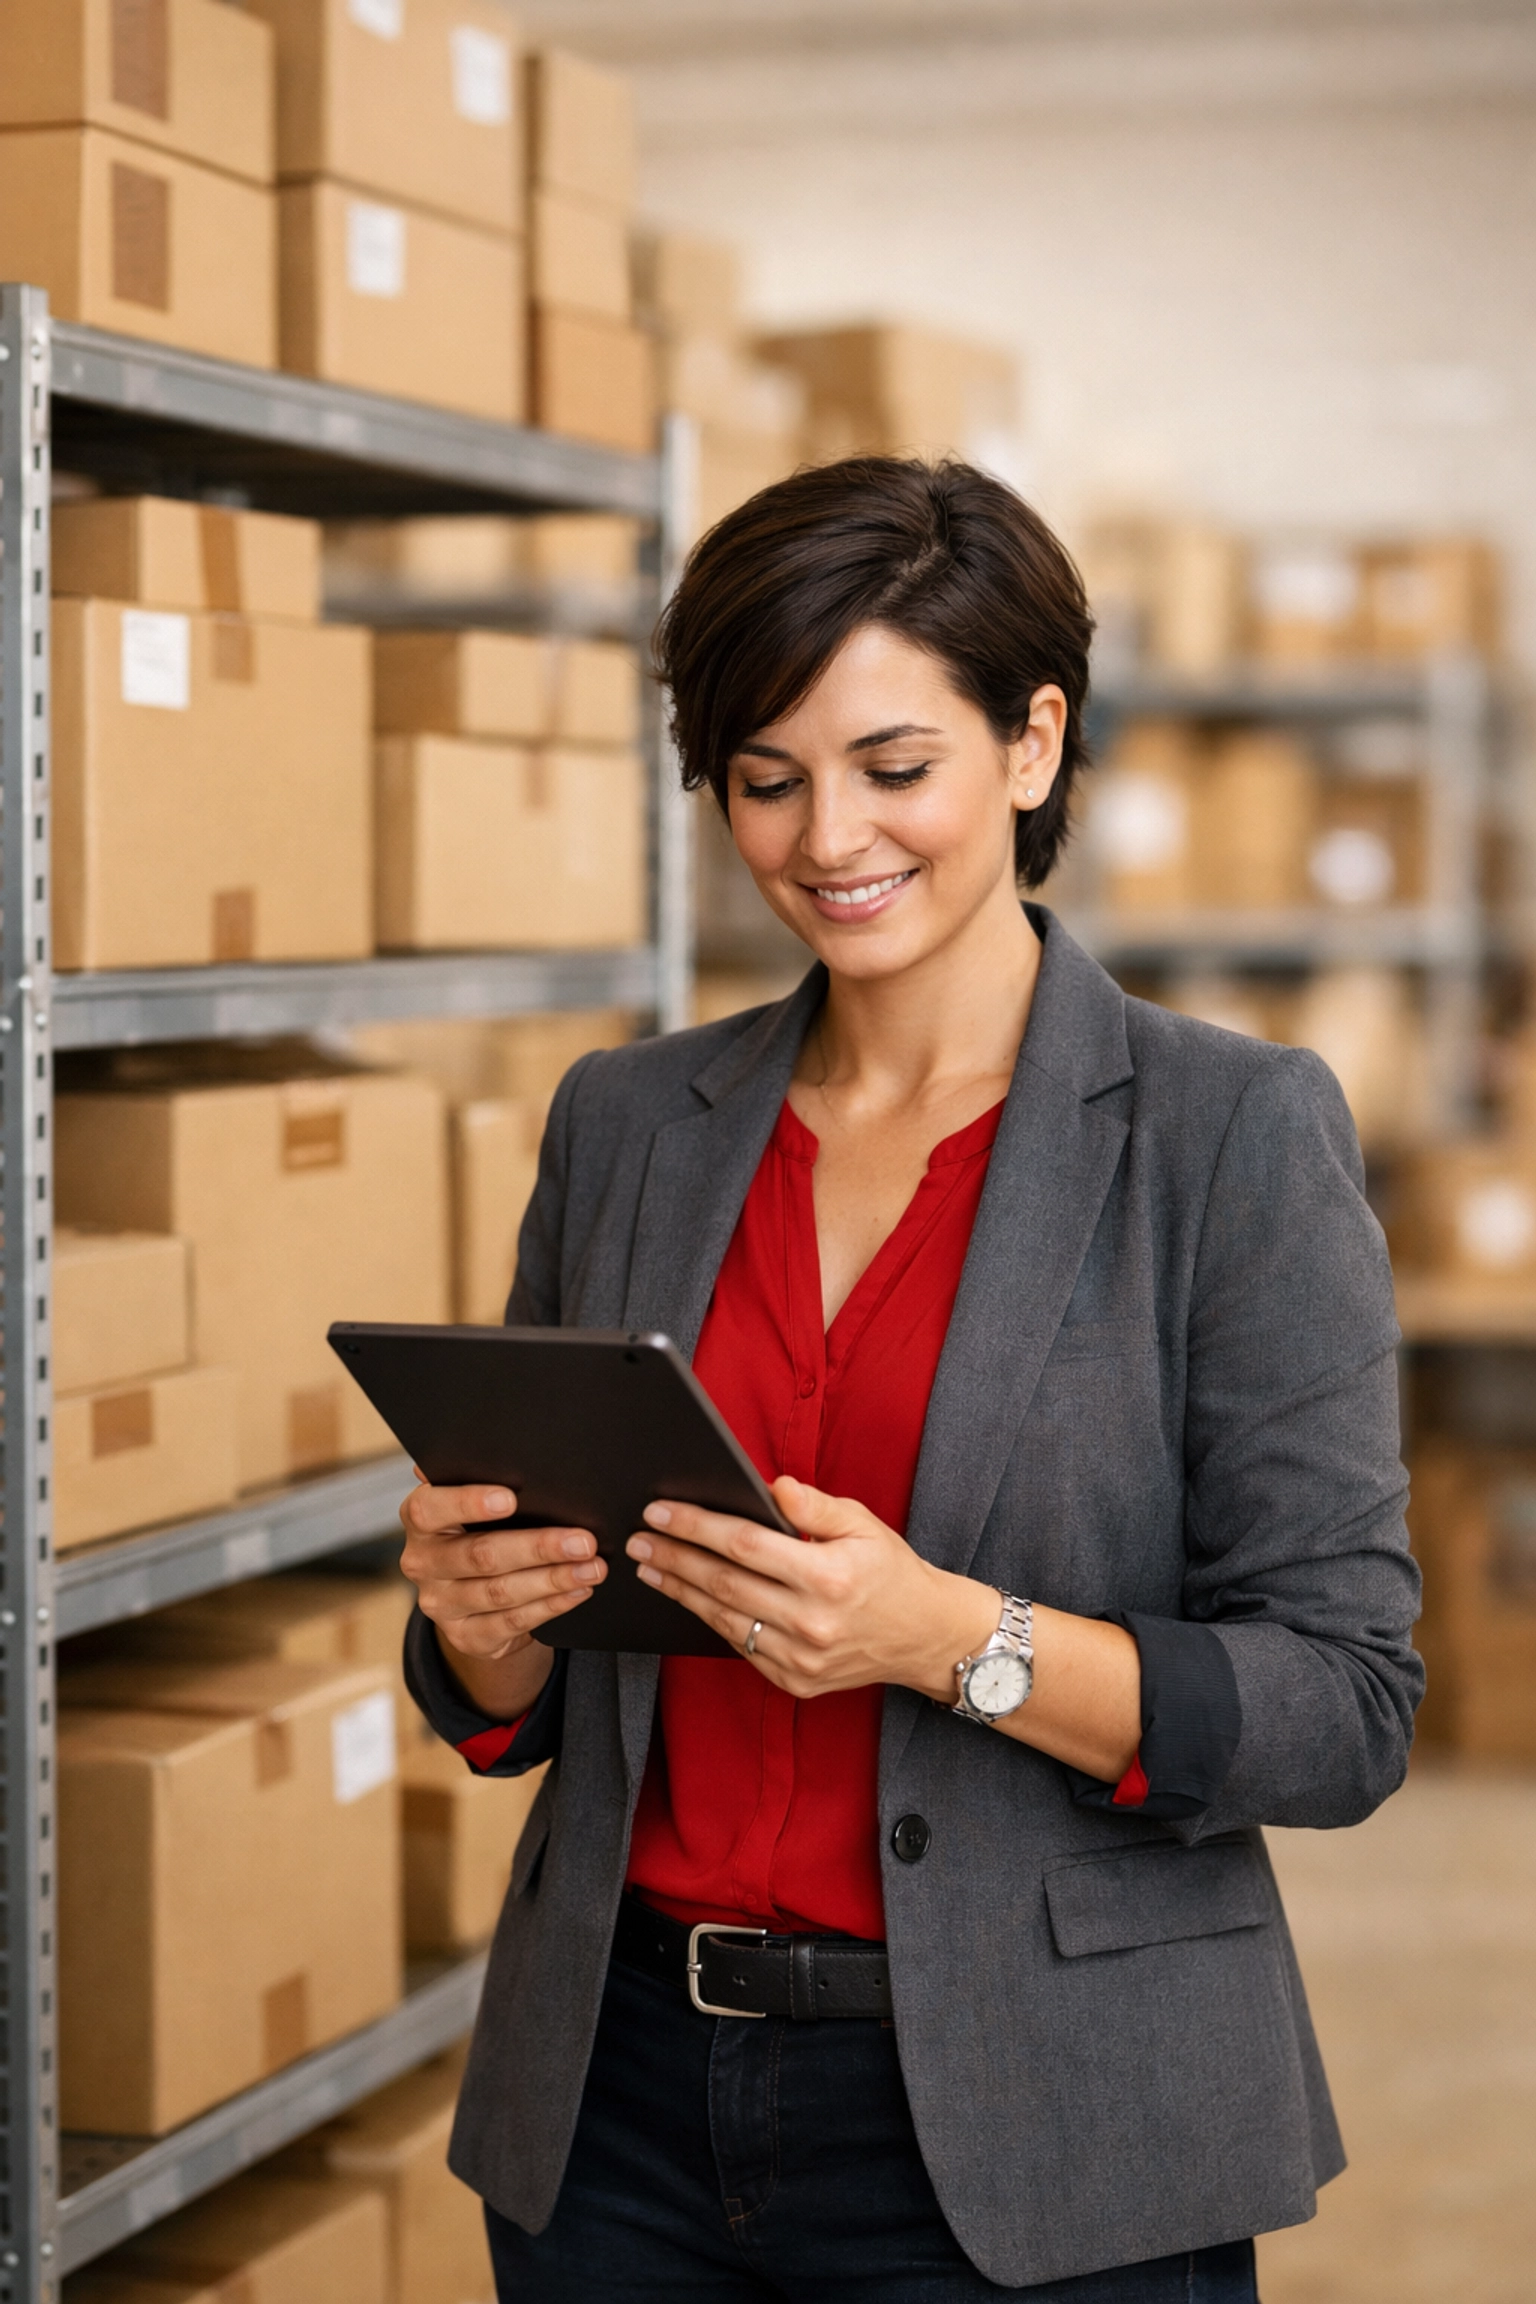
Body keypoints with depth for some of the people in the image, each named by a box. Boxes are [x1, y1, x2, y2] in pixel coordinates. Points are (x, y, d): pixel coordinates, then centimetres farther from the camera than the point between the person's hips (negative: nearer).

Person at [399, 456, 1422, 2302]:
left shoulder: (1235, 1135, -7)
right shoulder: (625, 1123, 7)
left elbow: (1344, 1710, -11)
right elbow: (516, 1714, 13)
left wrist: (948, 1635, -24)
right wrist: (479, 1613, -10)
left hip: (1034, 2147, -4)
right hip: (624, 2106, 4)